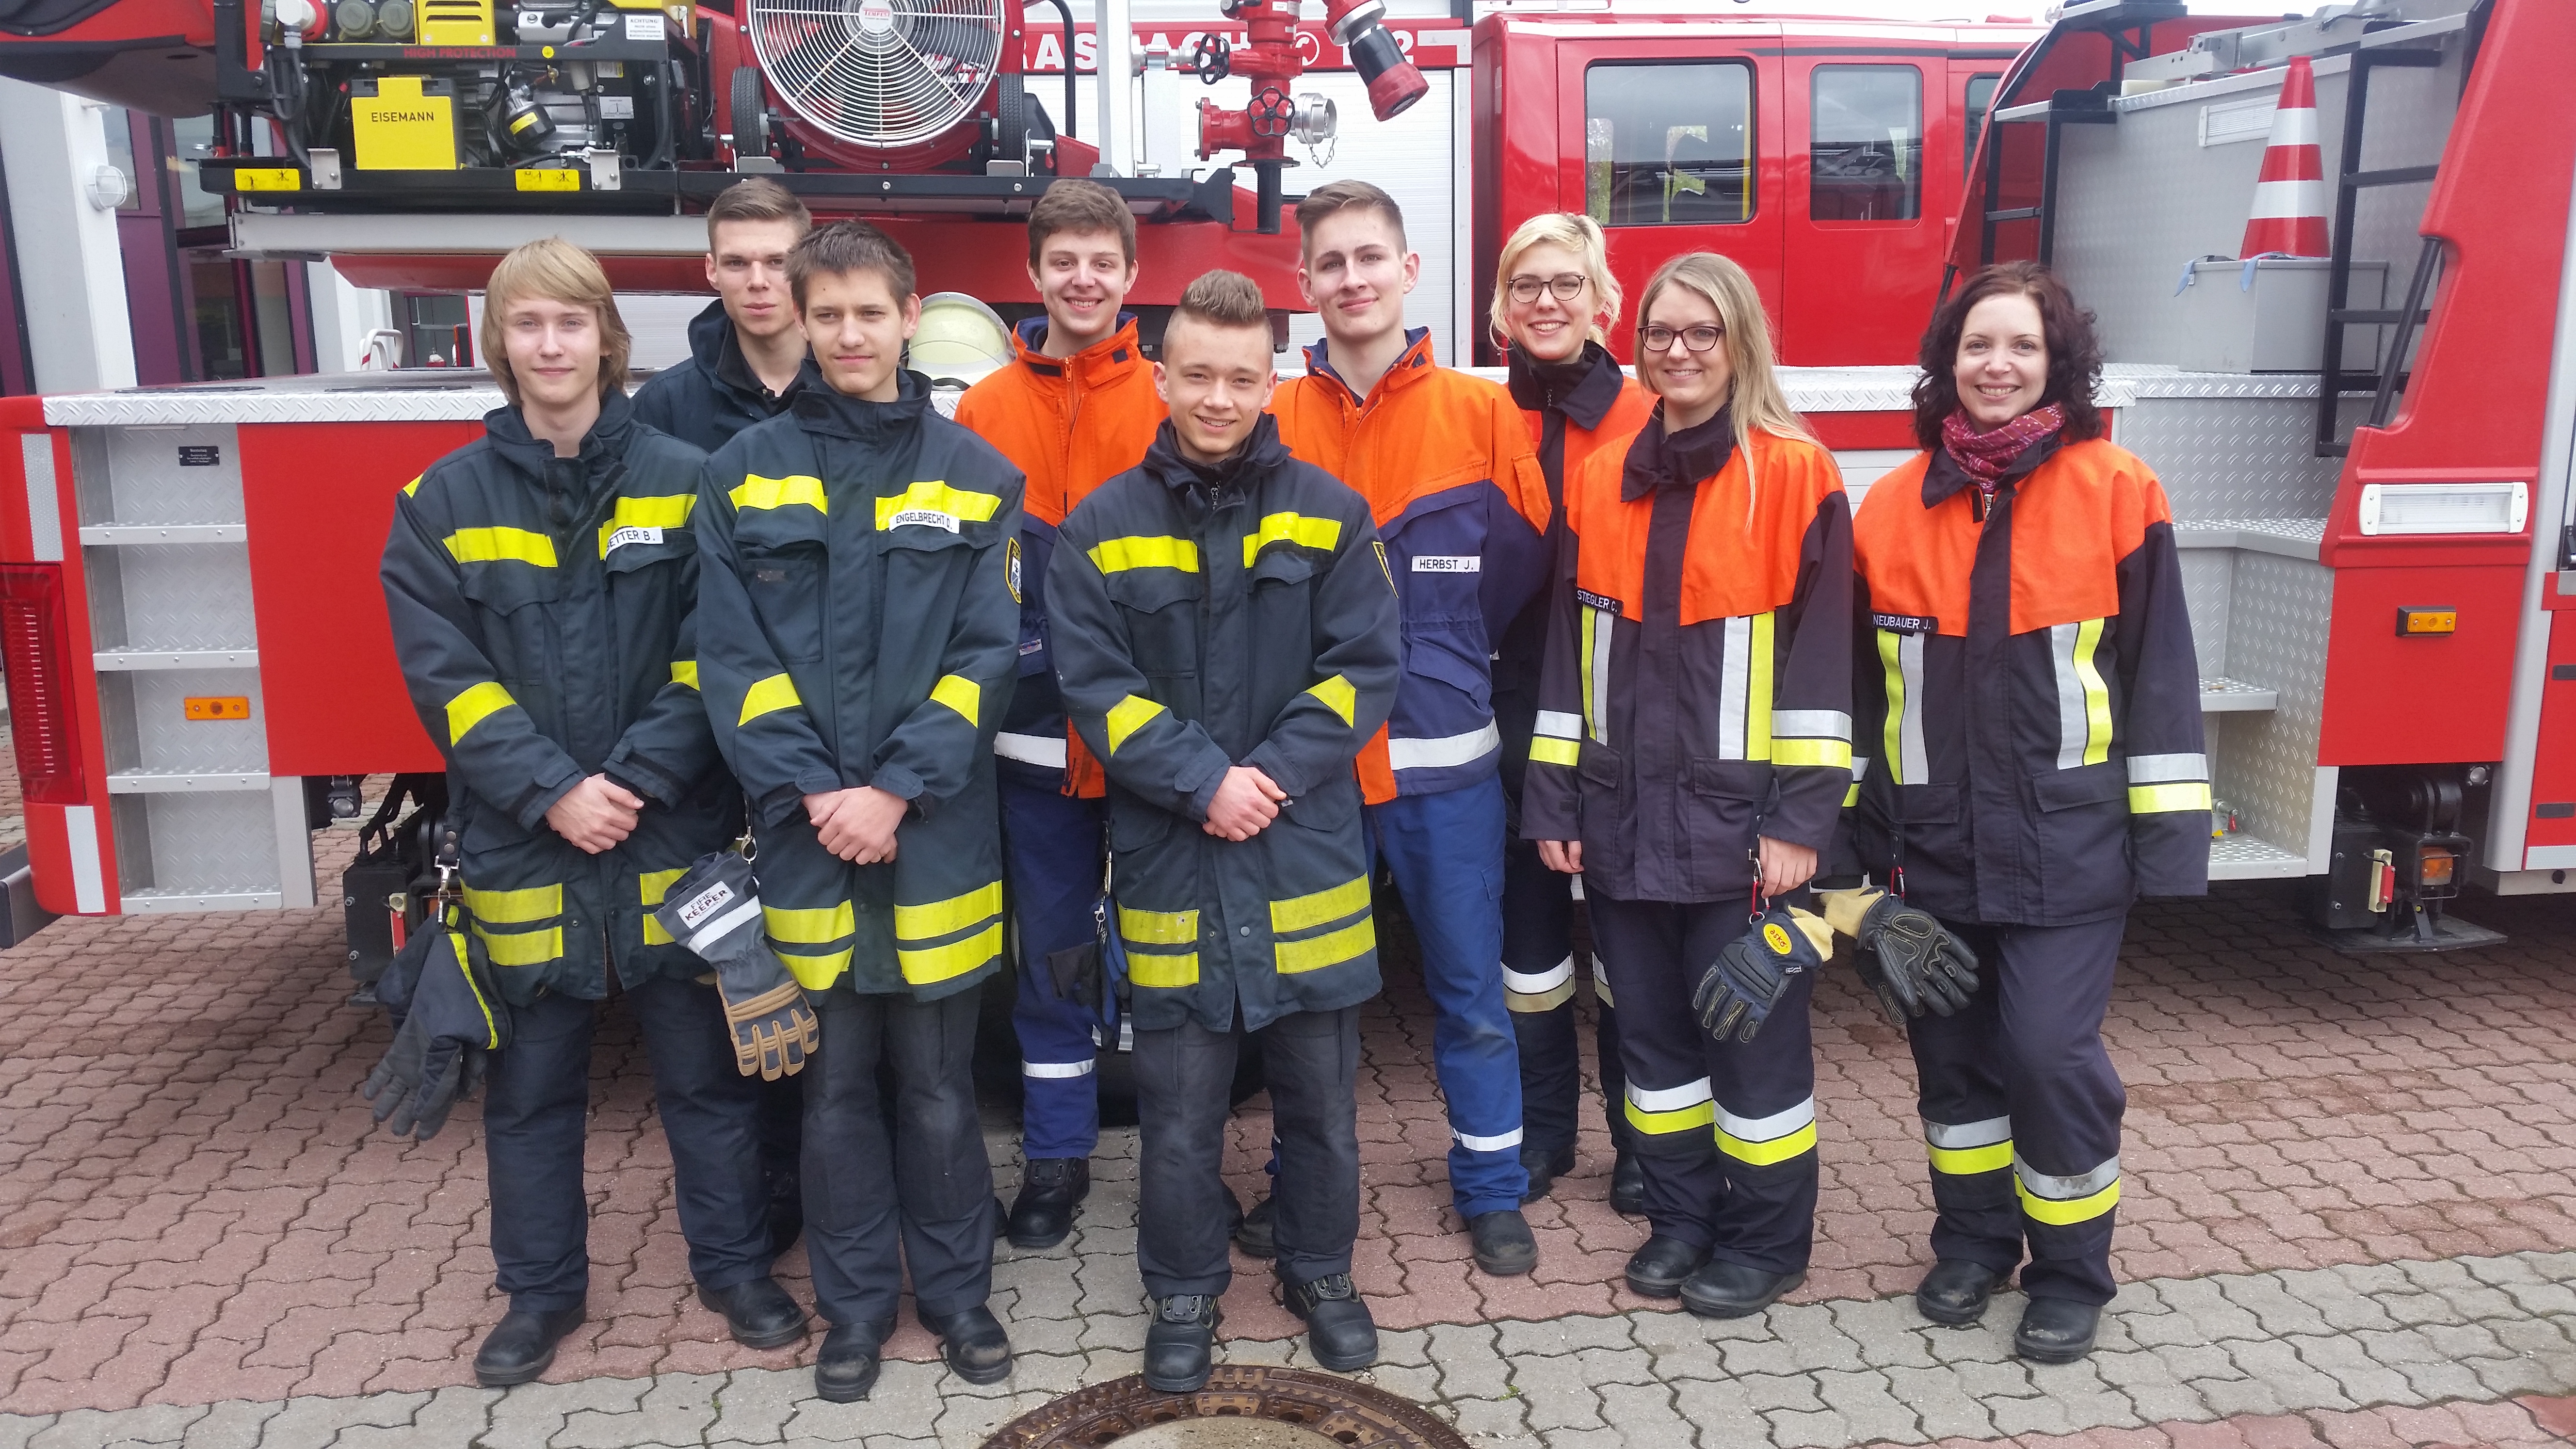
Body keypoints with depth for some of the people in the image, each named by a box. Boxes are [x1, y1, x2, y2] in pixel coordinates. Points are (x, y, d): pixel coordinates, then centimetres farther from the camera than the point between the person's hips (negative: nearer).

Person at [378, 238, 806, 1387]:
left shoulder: (683, 482, -1)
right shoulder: (446, 499, 2)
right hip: (521, 849, 1)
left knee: (705, 1073, 10)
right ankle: (541, 1289, 32)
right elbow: (444, 674, -4)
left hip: (673, 840, -1)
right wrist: (550, 791, -14)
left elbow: (711, 657, -5)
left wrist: (638, 777, -15)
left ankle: (734, 1264, 28)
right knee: (532, 1087, 14)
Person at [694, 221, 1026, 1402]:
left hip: (936, 832, 0)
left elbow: (988, 654, -3)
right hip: (806, 832, 1)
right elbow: (733, 655, -2)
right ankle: (856, 1300, 27)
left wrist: (897, 790, -13)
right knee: (836, 1081, 11)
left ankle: (956, 1289, 27)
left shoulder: (972, 475, 3)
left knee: (938, 1081, 9)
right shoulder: (745, 473, 3)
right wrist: (812, 793, -13)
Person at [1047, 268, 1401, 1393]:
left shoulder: (1329, 513, 2)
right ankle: (1183, 1293, 30)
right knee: (1179, 1107, 9)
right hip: (1169, 864, -1)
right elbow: (1092, 683, -5)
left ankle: (1321, 1272, 35)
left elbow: (1364, 666, -2)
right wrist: (1204, 782, -16)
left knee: (1321, 1093, 14)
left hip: (1309, 858, 1)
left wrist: (1276, 771, -14)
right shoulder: (1101, 528, 0)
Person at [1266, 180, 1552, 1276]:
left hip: (1443, 754, -1)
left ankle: (1492, 1188, 27)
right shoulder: (1270, 422, 1)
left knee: (1468, 983, 10)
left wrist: (1440, 653, 4)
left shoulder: (1482, 413, 0)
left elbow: (1525, 560, 6)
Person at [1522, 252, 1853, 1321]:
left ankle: (1766, 1238, 23)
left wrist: (1801, 818, -13)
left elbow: (1821, 655, -8)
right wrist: (1555, 800, 7)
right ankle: (1680, 1217, 30)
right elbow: (1570, 649, 10)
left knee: (1752, 1029, 5)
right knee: (1651, 1024, 14)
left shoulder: (1794, 474, -5)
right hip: (1625, 815, 5)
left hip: (1735, 814, -4)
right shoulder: (1600, 480, 9)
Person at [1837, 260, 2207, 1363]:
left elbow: (2160, 674, -3)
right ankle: (1973, 1240, 32)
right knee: (1953, 1049, 12)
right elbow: (1862, 684, 9)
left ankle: (2071, 1271, 19)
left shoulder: (2117, 493, -4)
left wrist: (2169, 838, -6)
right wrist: (1853, 833, 9)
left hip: (2067, 846, -3)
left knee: (2050, 1053, -3)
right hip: (1932, 846, 3)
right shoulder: (1892, 507, 3)